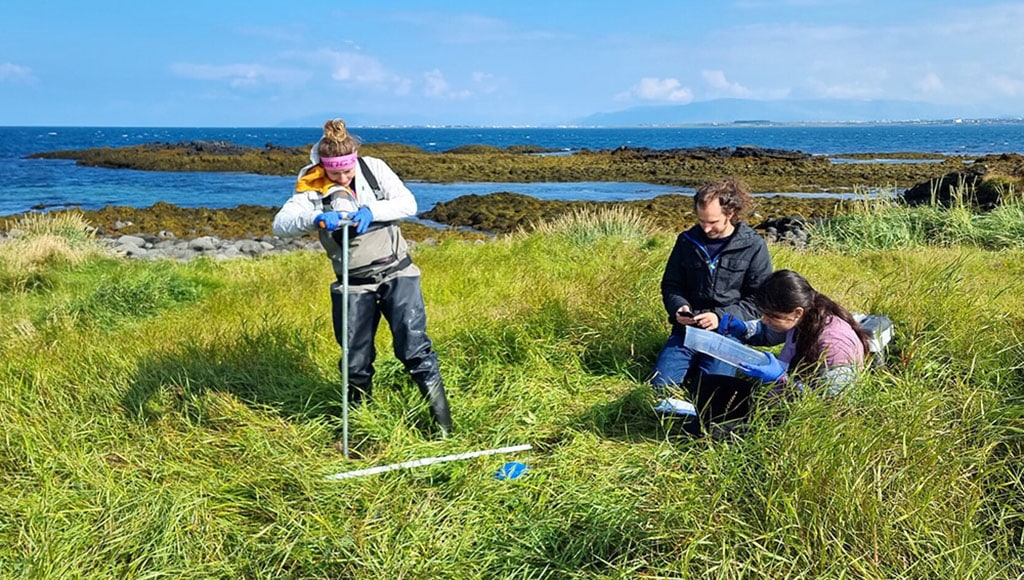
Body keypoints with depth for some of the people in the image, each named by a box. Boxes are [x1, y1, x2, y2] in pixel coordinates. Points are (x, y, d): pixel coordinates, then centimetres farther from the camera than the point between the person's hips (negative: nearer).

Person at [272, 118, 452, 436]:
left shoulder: (374, 168, -3)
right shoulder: (312, 187, -6)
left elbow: (409, 203, -8)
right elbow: (280, 223, -17)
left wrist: (372, 211, -25)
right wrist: (316, 218, -37)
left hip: (397, 273, -1)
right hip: (353, 285, 1)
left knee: (414, 348, -8)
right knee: (355, 362, 6)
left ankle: (443, 422, 2)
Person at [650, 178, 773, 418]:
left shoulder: (753, 247, -5)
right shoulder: (687, 241, 4)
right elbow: (670, 285, 13)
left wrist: (721, 317, -17)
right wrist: (678, 307, -9)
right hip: (687, 327, 4)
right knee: (660, 385, -13)